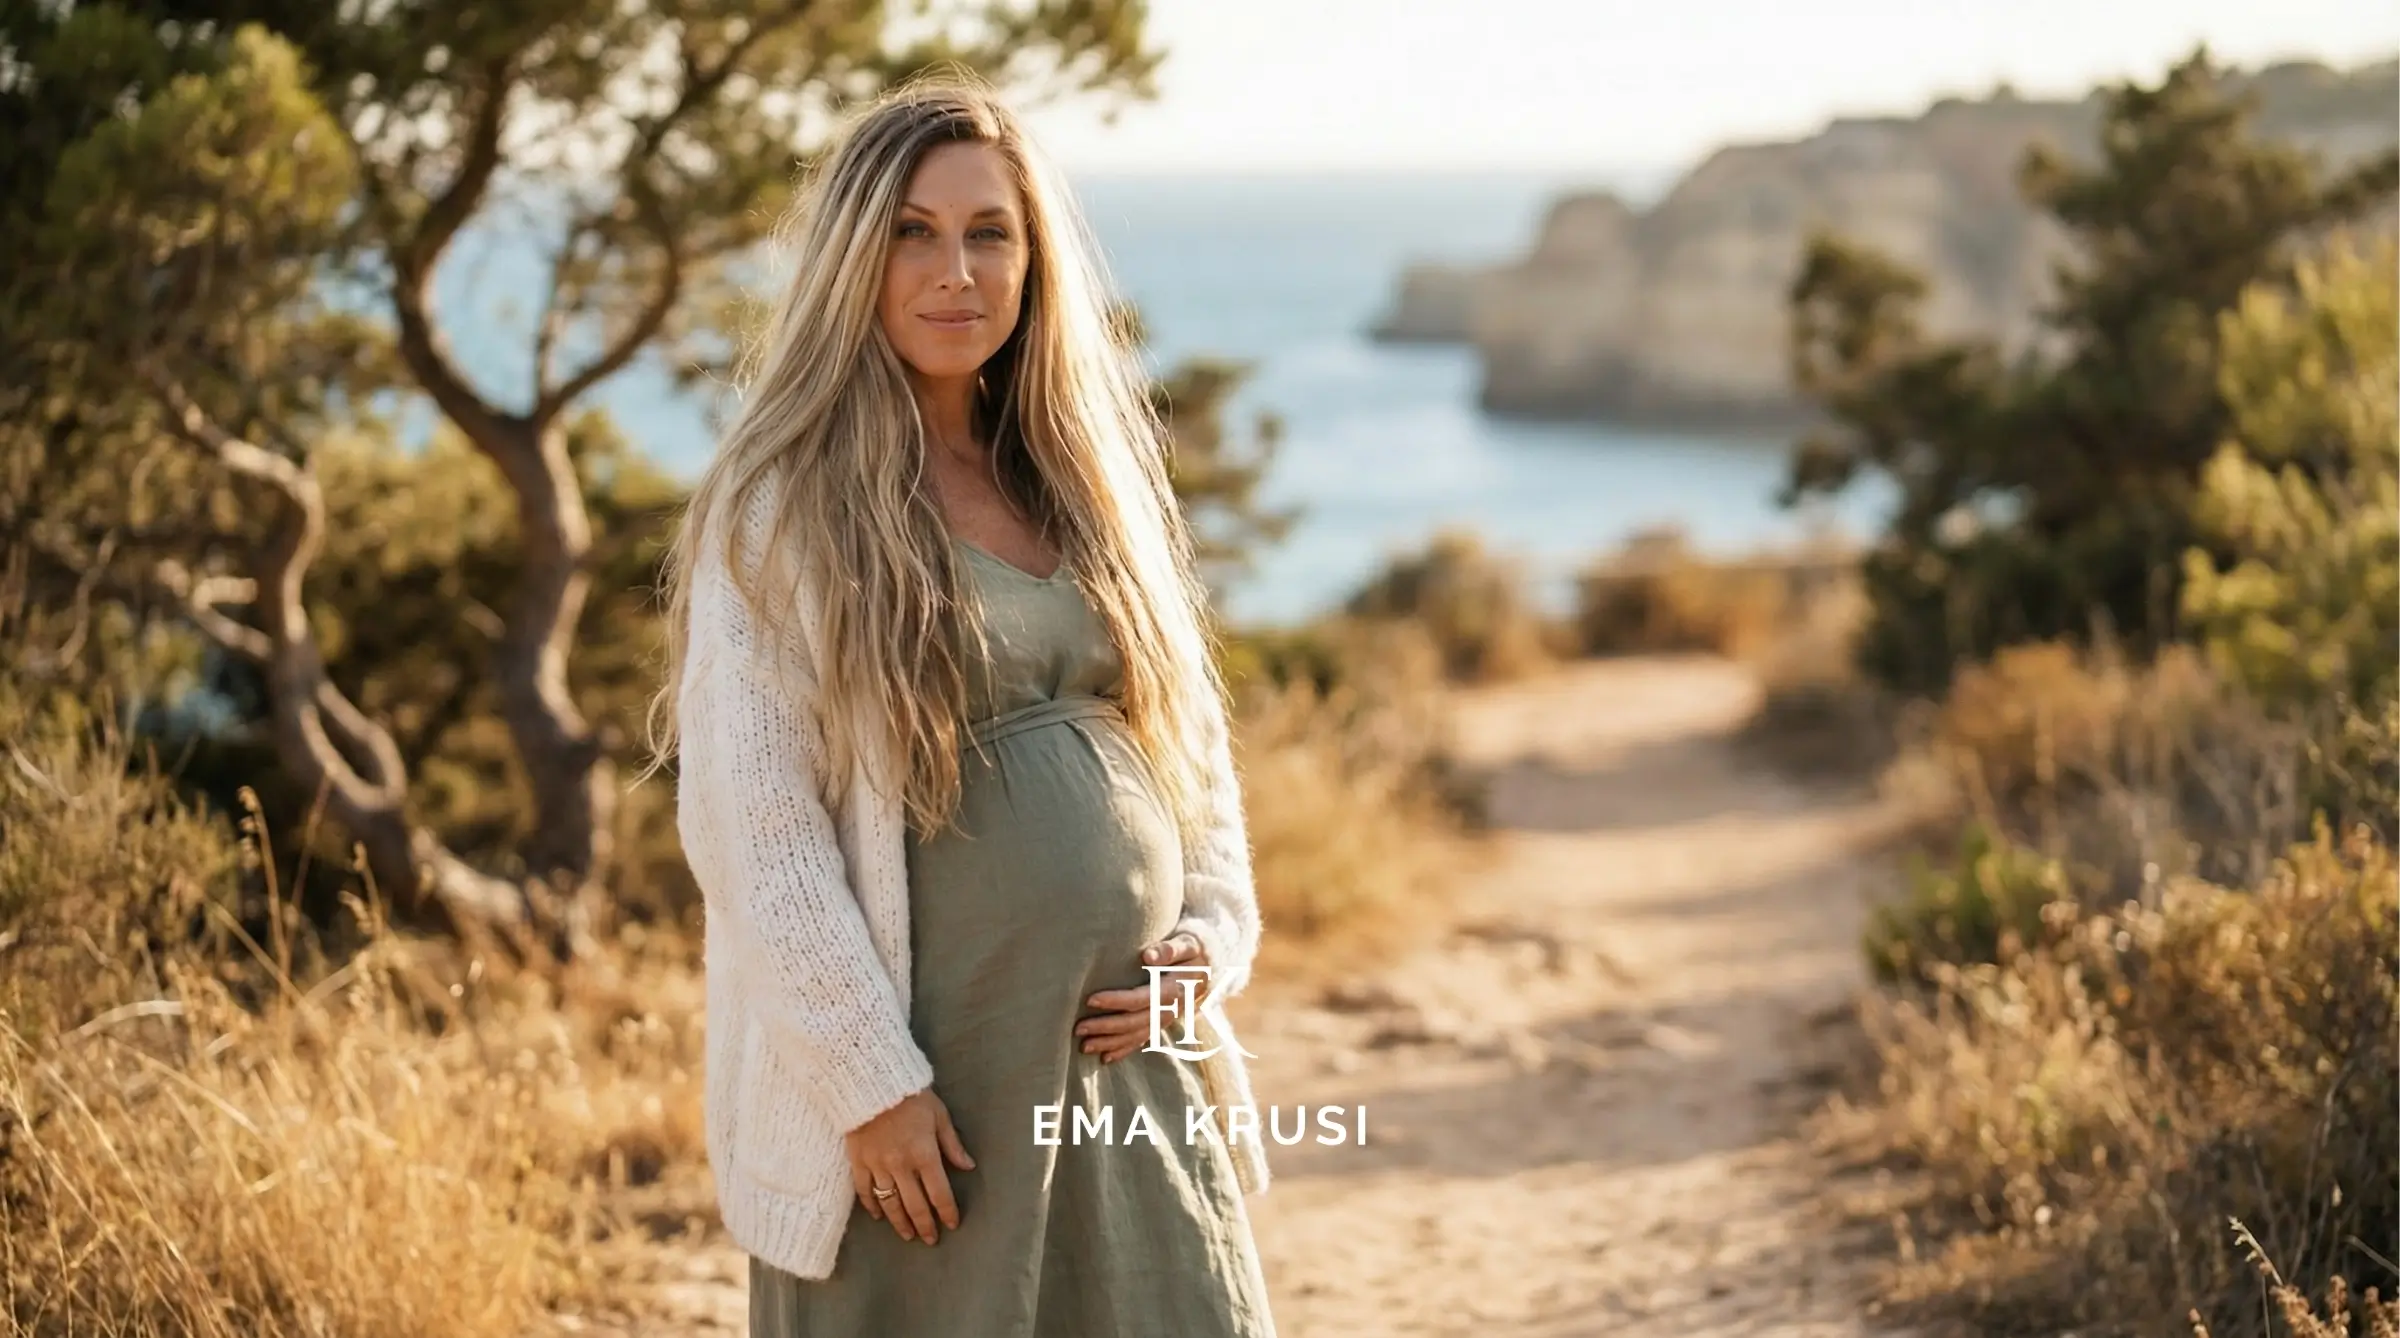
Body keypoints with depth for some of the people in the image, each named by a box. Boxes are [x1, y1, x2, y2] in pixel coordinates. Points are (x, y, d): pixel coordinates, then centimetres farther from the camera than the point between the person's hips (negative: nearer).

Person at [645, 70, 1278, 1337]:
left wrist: (1213, 937, 1)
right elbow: (747, 823, -12)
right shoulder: (779, 504, -7)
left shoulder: (1088, 476, 11)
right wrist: (870, 1081, -16)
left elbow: (1190, 736, 17)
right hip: (929, 1089, -5)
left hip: (1134, 1066, 5)